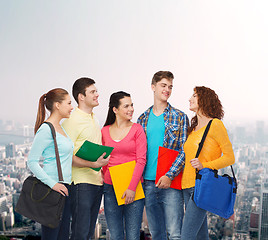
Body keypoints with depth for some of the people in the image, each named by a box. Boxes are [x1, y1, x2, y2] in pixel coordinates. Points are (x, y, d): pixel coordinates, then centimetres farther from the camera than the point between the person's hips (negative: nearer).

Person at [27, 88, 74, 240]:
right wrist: (52, 184, -21)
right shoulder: (46, 129, -14)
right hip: (53, 190, -9)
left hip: (65, 187, 9)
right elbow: (32, 162, -17)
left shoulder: (60, 127, 14)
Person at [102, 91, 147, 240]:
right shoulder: (104, 131, 7)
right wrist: (104, 176, -1)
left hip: (133, 188, -2)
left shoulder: (137, 129, -1)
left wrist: (132, 187, -12)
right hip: (110, 188, 2)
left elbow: (141, 160, -6)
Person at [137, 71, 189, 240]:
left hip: (171, 183, -3)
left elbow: (184, 150, -5)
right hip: (148, 182, 4)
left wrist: (170, 175, -16)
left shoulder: (180, 117, 2)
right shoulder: (143, 119, 12)